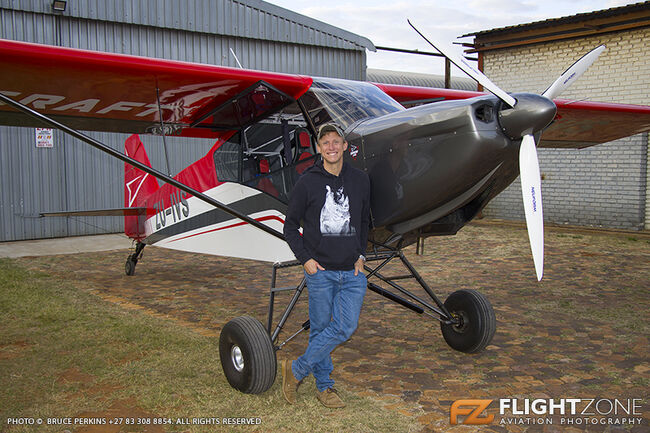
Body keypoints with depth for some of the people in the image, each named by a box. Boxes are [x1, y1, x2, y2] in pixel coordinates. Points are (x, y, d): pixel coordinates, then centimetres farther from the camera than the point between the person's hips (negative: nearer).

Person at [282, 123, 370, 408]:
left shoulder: (360, 180, 7)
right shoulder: (307, 183, -2)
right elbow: (290, 226, 4)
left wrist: (361, 254, 10)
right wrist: (305, 258, -6)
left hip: (352, 271, 3)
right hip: (320, 270, -3)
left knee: (346, 326, -4)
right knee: (320, 329, 3)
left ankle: (297, 369, 12)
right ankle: (324, 386, 21)